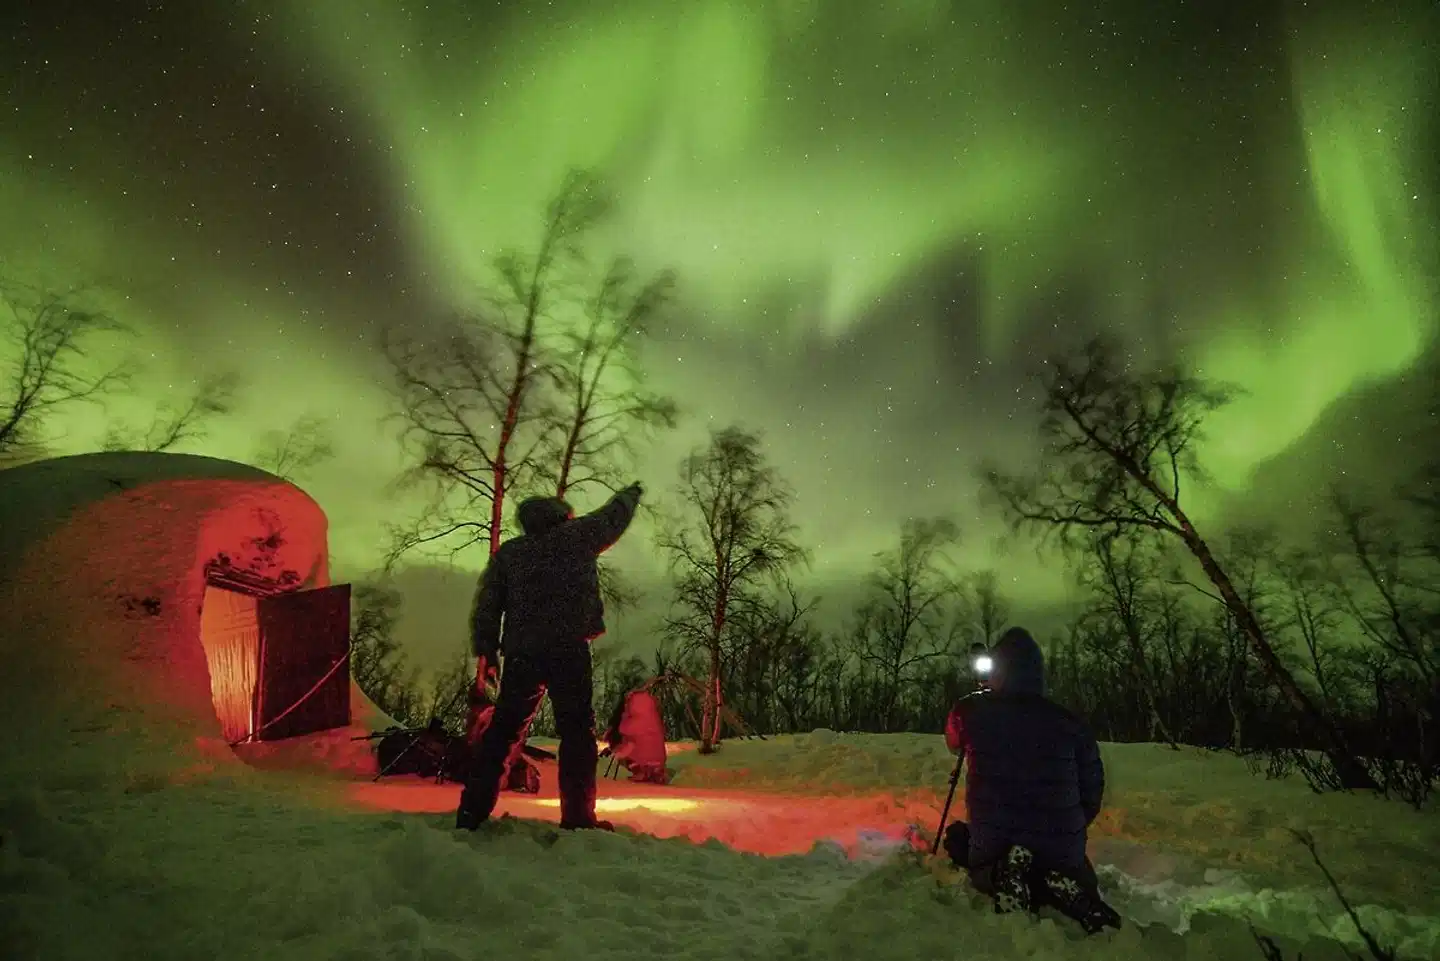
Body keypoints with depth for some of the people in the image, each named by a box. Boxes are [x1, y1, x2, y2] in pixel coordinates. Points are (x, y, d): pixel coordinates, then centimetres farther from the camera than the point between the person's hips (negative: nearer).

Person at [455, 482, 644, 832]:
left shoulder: (508, 552, 13)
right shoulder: (576, 536, 6)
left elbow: (487, 602, 7)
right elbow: (613, 518, 21)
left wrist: (486, 648, 10)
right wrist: (630, 495, 40)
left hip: (521, 653, 4)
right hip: (568, 650, -3)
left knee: (502, 731, 13)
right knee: (577, 731, 4)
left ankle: (473, 811, 15)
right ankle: (578, 816, 5)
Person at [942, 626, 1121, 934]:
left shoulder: (971, 711, -4)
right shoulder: (1070, 722, -3)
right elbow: (1092, 792, 4)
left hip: (993, 844, -2)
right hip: (1062, 850, 2)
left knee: (957, 836, 30)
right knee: (1078, 879, 36)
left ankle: (999, 875, -4)